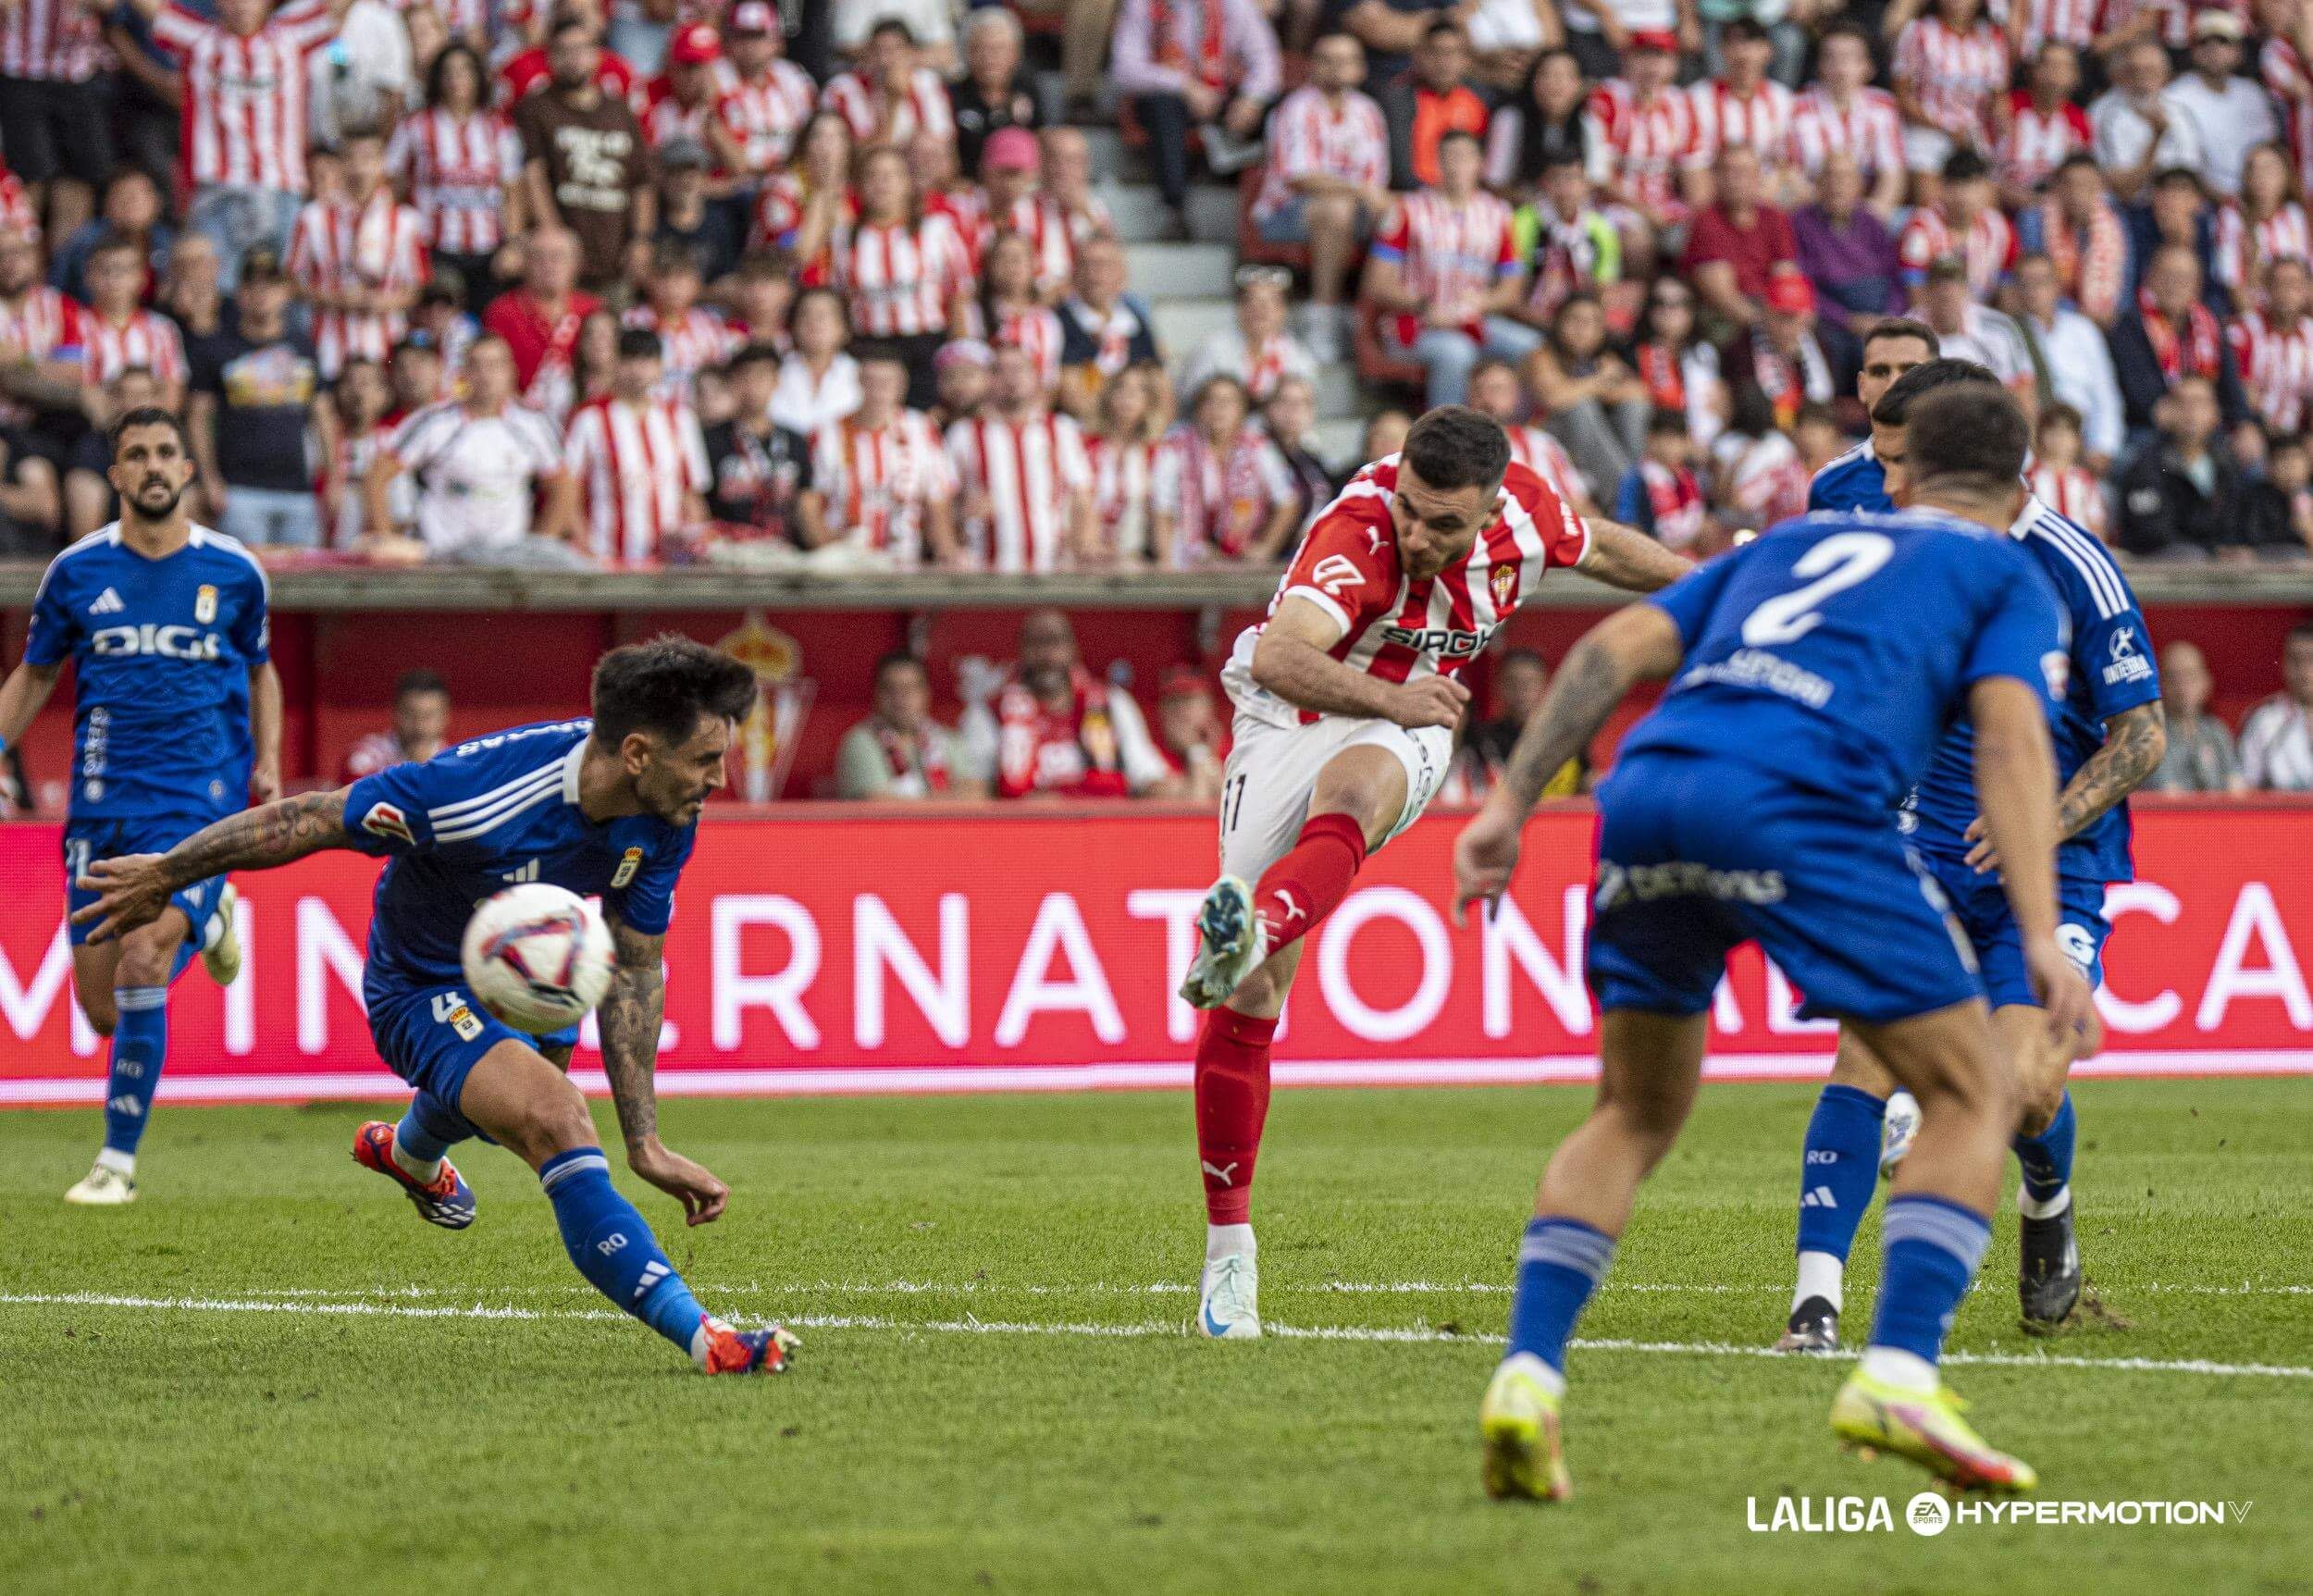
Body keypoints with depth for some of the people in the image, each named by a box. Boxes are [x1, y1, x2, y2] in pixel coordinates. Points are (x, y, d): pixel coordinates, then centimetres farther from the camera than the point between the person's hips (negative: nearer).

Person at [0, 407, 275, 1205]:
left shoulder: (233, 571, 2)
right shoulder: (77, 570, 3)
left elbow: (260, 671, 18)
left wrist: (268, 766, 7)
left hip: (201, 802, -2)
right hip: (102, 804, 2)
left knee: (143, 965, -21)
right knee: (103, 1011, 3)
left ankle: (118, 1161, -8)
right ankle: (203, 922, 38)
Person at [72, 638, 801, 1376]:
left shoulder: (663, 821, -22)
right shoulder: (480, 792, -41)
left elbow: (633, 970, -12)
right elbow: (307, 821, -30)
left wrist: (646, 1143, -15)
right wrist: (164, 874, -18)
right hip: (426, 988, -7)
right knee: (557, 1123, -31)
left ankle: (409, 1152, 72)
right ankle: (700, 1336, -33)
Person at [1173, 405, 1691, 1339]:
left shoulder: (1524, 512, -13)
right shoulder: (1359, 531, -29)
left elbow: (1599, 549, 13)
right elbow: (1278, 657, -44)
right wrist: (1392, 698, -46)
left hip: (1407, 725, 2)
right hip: (1292, 723, -2)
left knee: (1349, 800, -38)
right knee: (1249, 999, -5)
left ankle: (1251, 935, -69)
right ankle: (1228, 1248, 7)